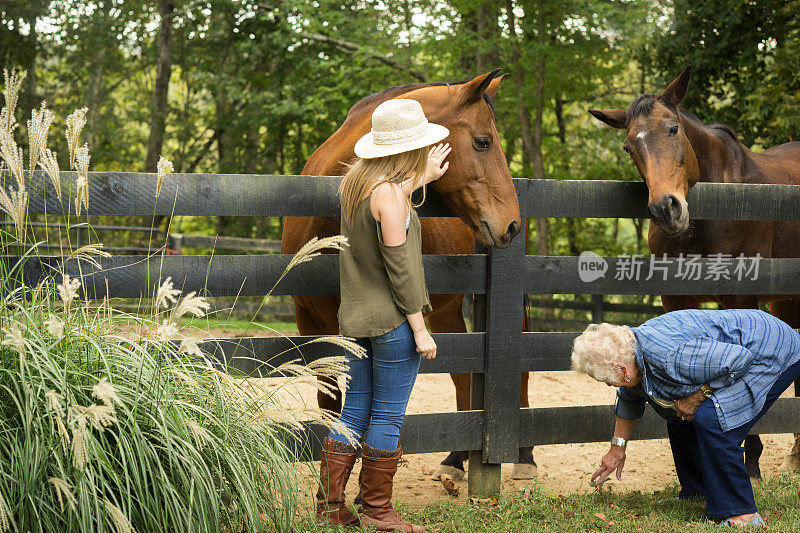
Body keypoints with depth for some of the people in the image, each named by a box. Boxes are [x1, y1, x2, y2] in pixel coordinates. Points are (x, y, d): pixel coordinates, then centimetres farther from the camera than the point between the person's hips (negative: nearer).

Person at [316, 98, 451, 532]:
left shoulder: (356, 182, 8)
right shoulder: (390, 193, -18)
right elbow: (399, 266, -18)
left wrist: (425, 176, 35)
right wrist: (420, 329, -13)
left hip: (354, 318, 8)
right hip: (391, 319, -8)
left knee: (354, 412, 13)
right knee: (388, 417, 1)